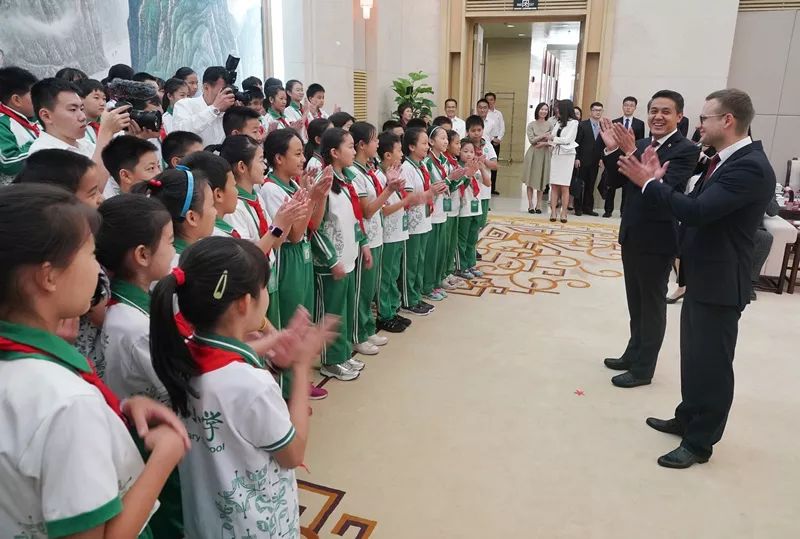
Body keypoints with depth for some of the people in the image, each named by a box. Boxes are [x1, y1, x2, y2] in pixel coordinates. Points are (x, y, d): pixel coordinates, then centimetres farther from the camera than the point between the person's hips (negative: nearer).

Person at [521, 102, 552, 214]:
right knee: (531, 180, -1)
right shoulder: (531, 125, 4)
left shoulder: (550, 125, 5)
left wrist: (543, 143, -16)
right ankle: (530, 205, 4)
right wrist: (544, 135, -13)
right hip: (533, 154, -1)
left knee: (541, 179, 4)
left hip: (545, 154, 1)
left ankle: (538, 205, 10)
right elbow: (531, 140, -6)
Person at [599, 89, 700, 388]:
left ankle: (643, 368, 17)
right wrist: (613, 150, -11)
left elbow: (663, 186, -27)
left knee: (652, 305, 5)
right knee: (636, 302, 19)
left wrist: (630, 152, -32)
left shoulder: (686, 150, -14)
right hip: (632, 235, 7)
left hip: (658, 239, -7)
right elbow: (616, 182, 4)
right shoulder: (641, 145, 7)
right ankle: (633, 355, 34)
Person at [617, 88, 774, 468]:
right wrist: (659, 180, -1)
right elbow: (696, 206, 10)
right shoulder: (727, 160, 10)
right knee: (694, 356, 21)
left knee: (711, 363, 3)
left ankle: (700, 442, 17)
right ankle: (688, 418, 38)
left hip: (720, 281, -10)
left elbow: (697, 211, -31)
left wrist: (650, 183, -22)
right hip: (702, 276, 10)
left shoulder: (750, 167, -22)